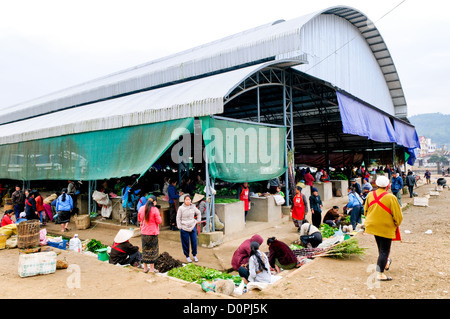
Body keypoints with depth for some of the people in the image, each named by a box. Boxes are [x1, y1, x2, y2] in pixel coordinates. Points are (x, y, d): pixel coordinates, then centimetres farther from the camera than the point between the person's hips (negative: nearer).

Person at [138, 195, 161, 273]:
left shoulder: (141, 209, 1)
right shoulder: (155, 210, -15)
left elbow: (139, 219, 13)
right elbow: (159, 221, -12)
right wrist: (159, 215, 5)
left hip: (144, 232, 5)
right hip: (152, 232, -5)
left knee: (145, 249, 15)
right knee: (152, 250, 7)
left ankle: (145, 268, 23)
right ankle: (152, 268, 14)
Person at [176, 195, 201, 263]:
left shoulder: (193, 207, 2)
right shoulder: (181, 208, -6)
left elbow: (199, 213, 20)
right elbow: (178, 218, -1)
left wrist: (198, 220, 12)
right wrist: (179, 227, -5)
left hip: (193, 227, 2)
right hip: (184, 228, -2)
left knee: (194, 242, 6)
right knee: (186, 243, 4)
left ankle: (194, 255, 23)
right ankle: (187, 256, 19)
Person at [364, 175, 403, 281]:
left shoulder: (370, 195, -4)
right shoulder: (391, 198, -20)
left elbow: (366, 210, 10)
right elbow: (398, 216, -12)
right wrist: (396, 224, 8)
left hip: (373, 225, 6)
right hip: (386, 228, -5)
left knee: (381, 248, 25)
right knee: (384, 251, 4)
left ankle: (385, 263, 45)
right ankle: (380, 274, 6)